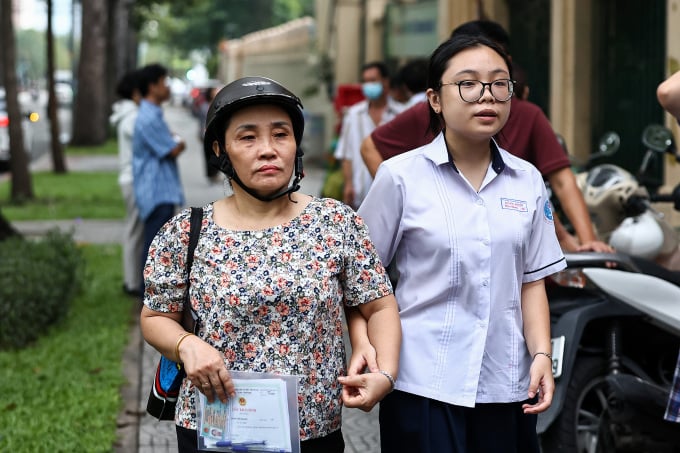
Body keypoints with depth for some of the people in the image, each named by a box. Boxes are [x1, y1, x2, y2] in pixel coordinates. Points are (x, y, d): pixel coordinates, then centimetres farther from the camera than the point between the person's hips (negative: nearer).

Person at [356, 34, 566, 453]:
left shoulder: (528, 181, 6)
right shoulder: (402, 176, -4)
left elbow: (532, 280, 9)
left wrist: (542, 354, -2)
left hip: (508, 386, 3)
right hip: (424, 384, -3)